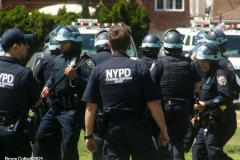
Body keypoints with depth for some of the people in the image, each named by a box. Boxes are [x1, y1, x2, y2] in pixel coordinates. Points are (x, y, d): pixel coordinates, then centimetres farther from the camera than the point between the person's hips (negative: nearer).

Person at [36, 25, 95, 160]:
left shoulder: (84, 61, -12)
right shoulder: (58, 59, 14)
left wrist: (75, 77, -31)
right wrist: (47, 87, 8)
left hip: (73, 111, -8)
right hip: (55, 108, 9)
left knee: (69, 145, -6)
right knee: (42, 137, 11)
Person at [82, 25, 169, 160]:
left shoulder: (99, 70, 0)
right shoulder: (140, 68, -5)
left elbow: (90, 108, -1)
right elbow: (154, 104, -7)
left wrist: (89, 135, 7)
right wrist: (163, 130, 3)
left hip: (113, 130, 1)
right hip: (138, 128, -1)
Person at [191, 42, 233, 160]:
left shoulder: (220, 74, -13)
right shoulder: (207, 75, 19)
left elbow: (225, 97, -25)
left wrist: (206, 105, -24)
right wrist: (199, 116, 16)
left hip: (216, 123, -10)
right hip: (205, 123, 10)